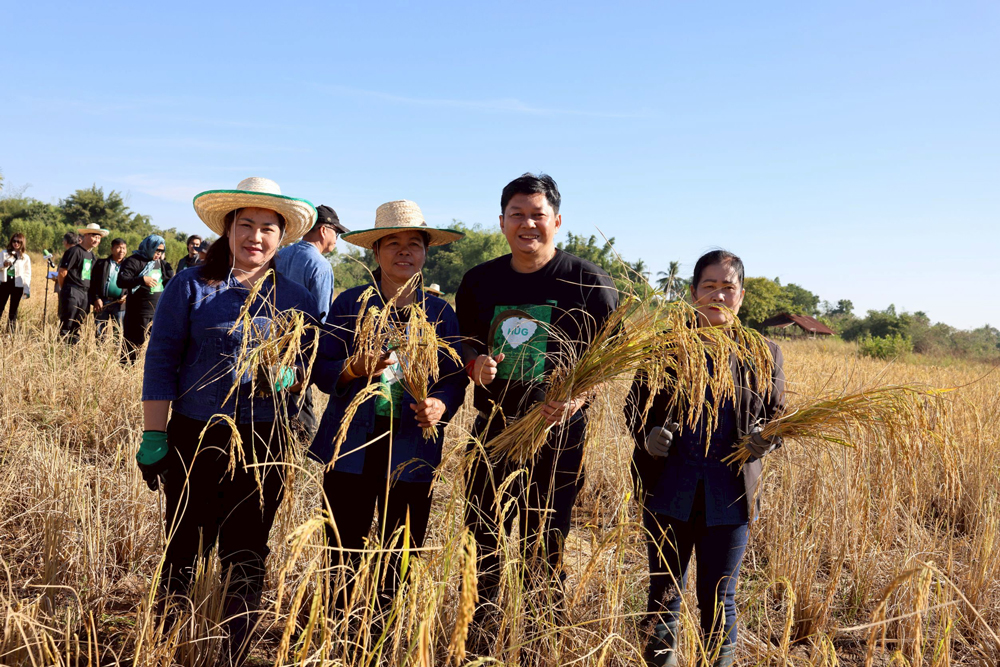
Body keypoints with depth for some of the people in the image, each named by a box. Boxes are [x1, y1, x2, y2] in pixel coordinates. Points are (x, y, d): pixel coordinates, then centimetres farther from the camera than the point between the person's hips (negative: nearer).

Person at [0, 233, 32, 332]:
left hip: (18, 285, 0)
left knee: (14, 309, 5)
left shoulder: (26, 257, 5)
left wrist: (27, 290, -2)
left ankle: (11, 331, 10)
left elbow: (27, 274, 5)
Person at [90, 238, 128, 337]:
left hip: (120, 303, 0)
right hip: (102, 303, 0)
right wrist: (96, 299, -6)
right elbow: (93, 282, 5)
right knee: (100, 332, 5)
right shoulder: (101, 263, 9)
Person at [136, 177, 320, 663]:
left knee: (246, 560, 9)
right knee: (184, 553, 8)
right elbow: (161, 363, -1)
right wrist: (154, 437, -6)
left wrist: (289, 377, -14)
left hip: (262, 445, 2)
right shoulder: (191, 287, 0)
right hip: (194, 438, -1)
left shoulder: (297, 300, 7)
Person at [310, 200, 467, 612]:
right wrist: (355, 369, -20)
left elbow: (455, 378, 10)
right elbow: (322, 371, 1)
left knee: (400, 562, 4)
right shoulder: (351, 303, 4)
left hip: (412, 450, 1)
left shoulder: (440, 312, 10)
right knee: (344, 556, 0)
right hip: (353, 446, -1)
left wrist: (441, 406, -11)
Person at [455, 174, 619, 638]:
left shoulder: (587, 282, -4)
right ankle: (480, 639, 29)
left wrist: (576, 396, -19)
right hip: (492, 429, 4)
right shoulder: (479, 281, 6)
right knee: (483, 540, 10)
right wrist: (476, 365, -8)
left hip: (557, 433, -3)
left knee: (544, 549, 3)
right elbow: (463, 342, 15)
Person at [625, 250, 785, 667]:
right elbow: (635, 406, 10)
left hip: (729, 496, 0)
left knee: (718, 600, 9)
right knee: (663, 595, 11)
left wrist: (766, 438, -12)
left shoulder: (763, 354, 5)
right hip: (668, 492, 1)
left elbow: (777, 416, 11)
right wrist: (647, 435, -12)